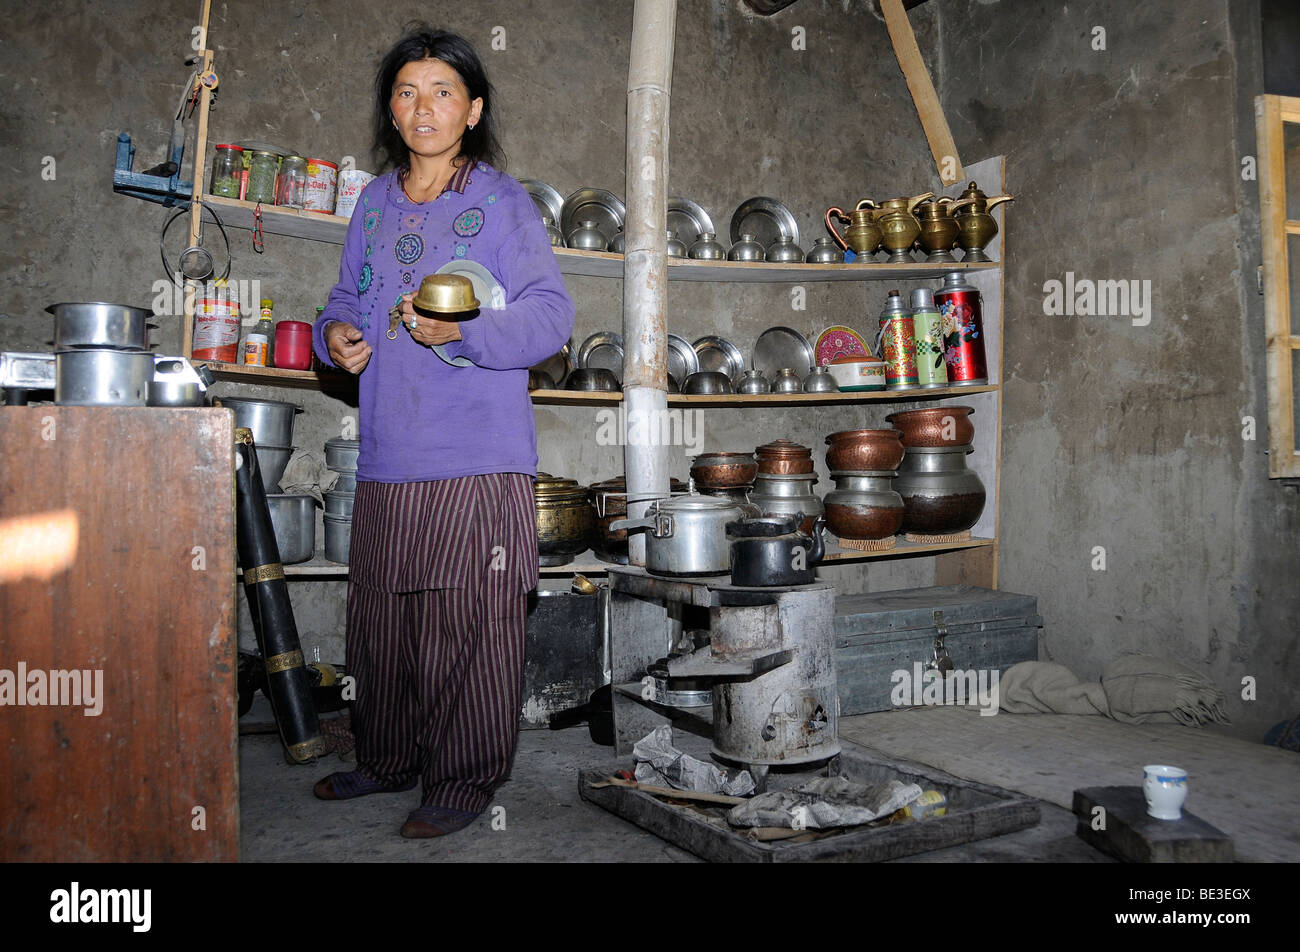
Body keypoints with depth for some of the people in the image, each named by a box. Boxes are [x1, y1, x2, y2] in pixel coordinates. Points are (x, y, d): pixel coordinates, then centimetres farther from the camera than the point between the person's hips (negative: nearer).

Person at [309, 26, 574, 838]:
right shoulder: (375, 203, 17)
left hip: (477, 459, -5)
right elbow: (348, 301, 23)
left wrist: (464, 330, -23)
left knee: (466, 623, -2)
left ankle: (467, 781, 14)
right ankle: (389, 760, 31)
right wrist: (335, 333, 0)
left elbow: (551, 313, -7)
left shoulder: (501, 200, 0)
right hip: (388, 458, 6)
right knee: (379, 614, 13)